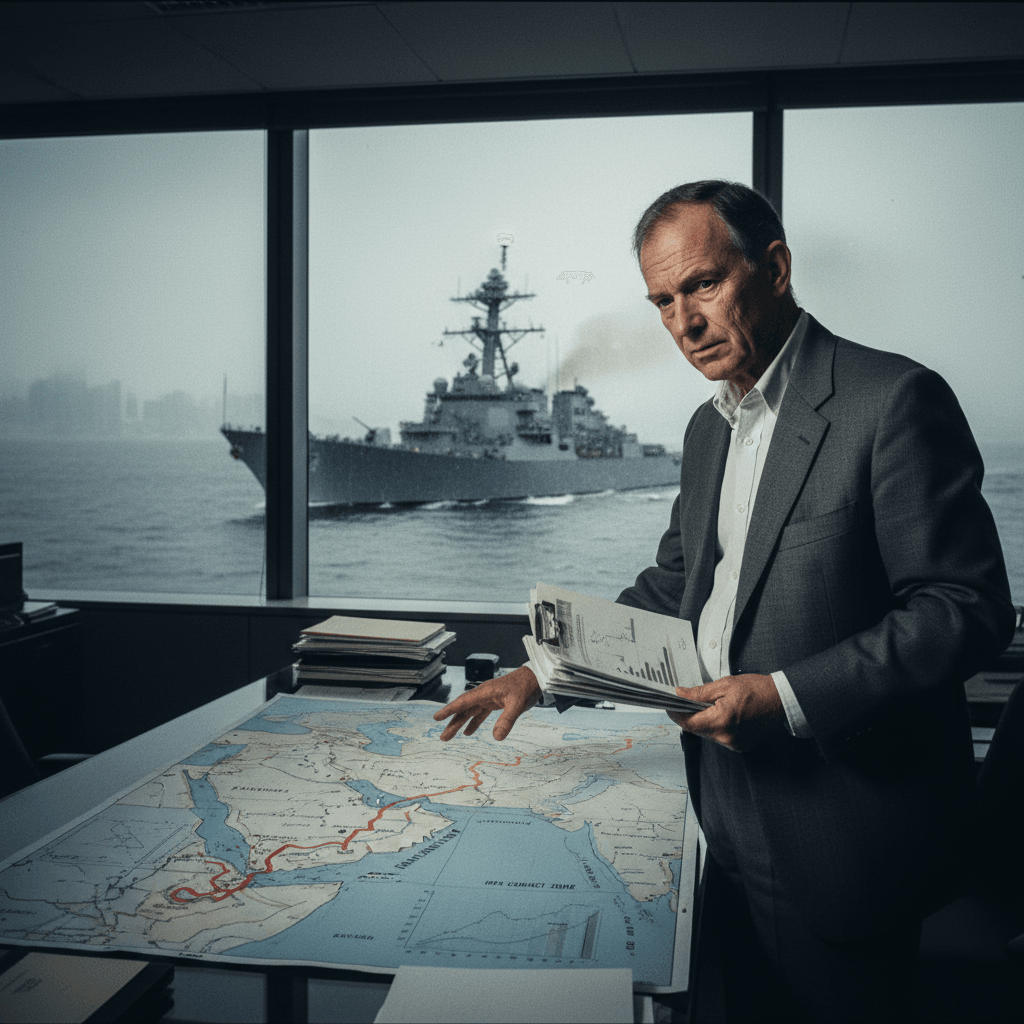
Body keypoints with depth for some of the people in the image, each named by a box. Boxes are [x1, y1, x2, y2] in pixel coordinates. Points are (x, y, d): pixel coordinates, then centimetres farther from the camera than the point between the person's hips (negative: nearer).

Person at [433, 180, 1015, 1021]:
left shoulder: (893, 400, -15)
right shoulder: (711, 428, 12)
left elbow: (966, 606, -19)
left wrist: (789, 697, -26)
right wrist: (544, 673, 11)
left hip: (840, 837, -7)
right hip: (732, 819, 7)